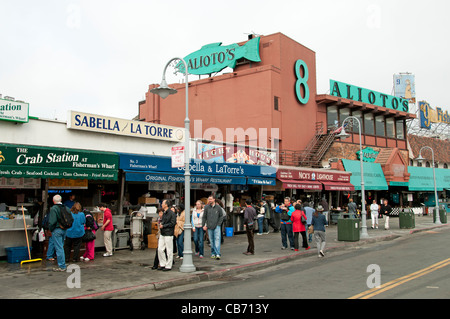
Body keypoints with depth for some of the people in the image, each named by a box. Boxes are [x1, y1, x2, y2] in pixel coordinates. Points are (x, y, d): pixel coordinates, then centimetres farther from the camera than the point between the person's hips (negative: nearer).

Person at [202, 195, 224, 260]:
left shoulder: (218, 207, 1)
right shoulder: (206, 207, 3)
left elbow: (221, 216, 8)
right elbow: (204, 217, 7)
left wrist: (219, 224, -1)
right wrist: (203, 225, 1)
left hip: (217, 226, -1)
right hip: (209, 227, 2)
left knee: (217, 239, -10)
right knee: (211, 240, 6)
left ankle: (218, 254, -13)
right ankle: (213, 253, 16)